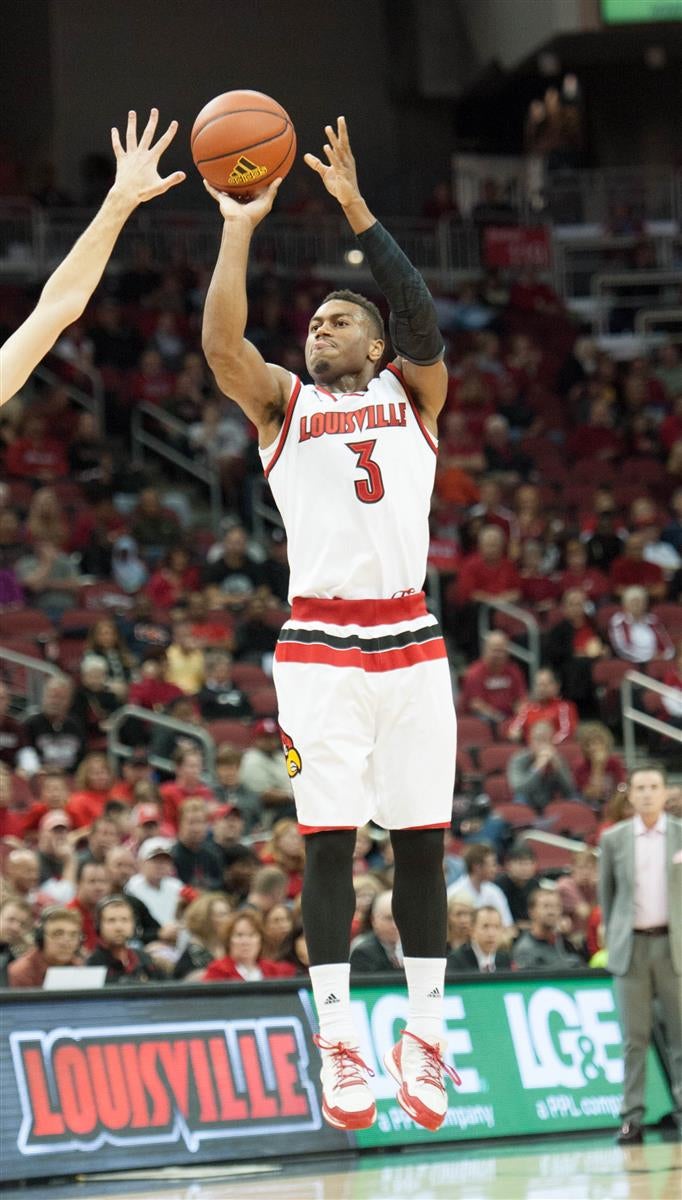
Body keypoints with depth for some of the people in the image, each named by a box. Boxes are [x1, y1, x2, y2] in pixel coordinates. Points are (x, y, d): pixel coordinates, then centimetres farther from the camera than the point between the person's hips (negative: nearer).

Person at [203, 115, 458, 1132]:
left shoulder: (412, 393, 11)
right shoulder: (282, 402, 11)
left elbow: (424, 322, -9)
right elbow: (220, 344, -8)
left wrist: (356, 209, -14)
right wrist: (239, 229, -13)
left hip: (410, 643, 1)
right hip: (319, 645, -1)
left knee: (420, 840, 1)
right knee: (328, 840, -4)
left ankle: (424, 1036, 7)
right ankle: (338, 1043, -3)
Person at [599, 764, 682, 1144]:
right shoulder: (614, 839, 6)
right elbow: (607, 893, 12)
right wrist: (613, 940, 9)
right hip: (631, 947, 1)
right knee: (635, 1037, 1)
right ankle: (633, 1116, 3)